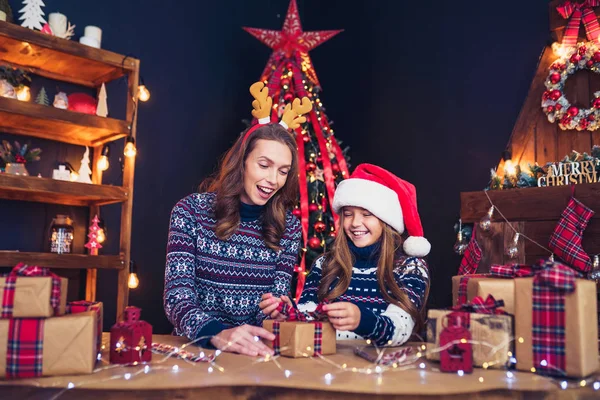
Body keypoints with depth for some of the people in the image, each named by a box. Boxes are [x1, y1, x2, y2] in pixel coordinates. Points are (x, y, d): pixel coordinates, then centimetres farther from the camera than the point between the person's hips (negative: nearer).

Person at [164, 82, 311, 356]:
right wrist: (217, 334, -28)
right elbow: (177, 295, -11)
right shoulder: (191, 211, -4)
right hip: (197, 347, -1)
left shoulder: (290, 228, 3)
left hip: (256, 352, 1)